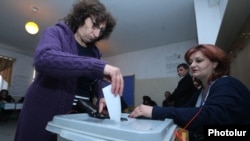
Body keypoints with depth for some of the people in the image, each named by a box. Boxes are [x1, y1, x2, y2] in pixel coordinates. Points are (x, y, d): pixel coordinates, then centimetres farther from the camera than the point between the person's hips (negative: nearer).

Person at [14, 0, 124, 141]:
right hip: (43, 113, -4)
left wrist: (102, 96, -15)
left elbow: (97, 81, 8)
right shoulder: (56, 33, -7)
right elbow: (43, 59, -29)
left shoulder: (95, 52, 8)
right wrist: (99, 66, -37)